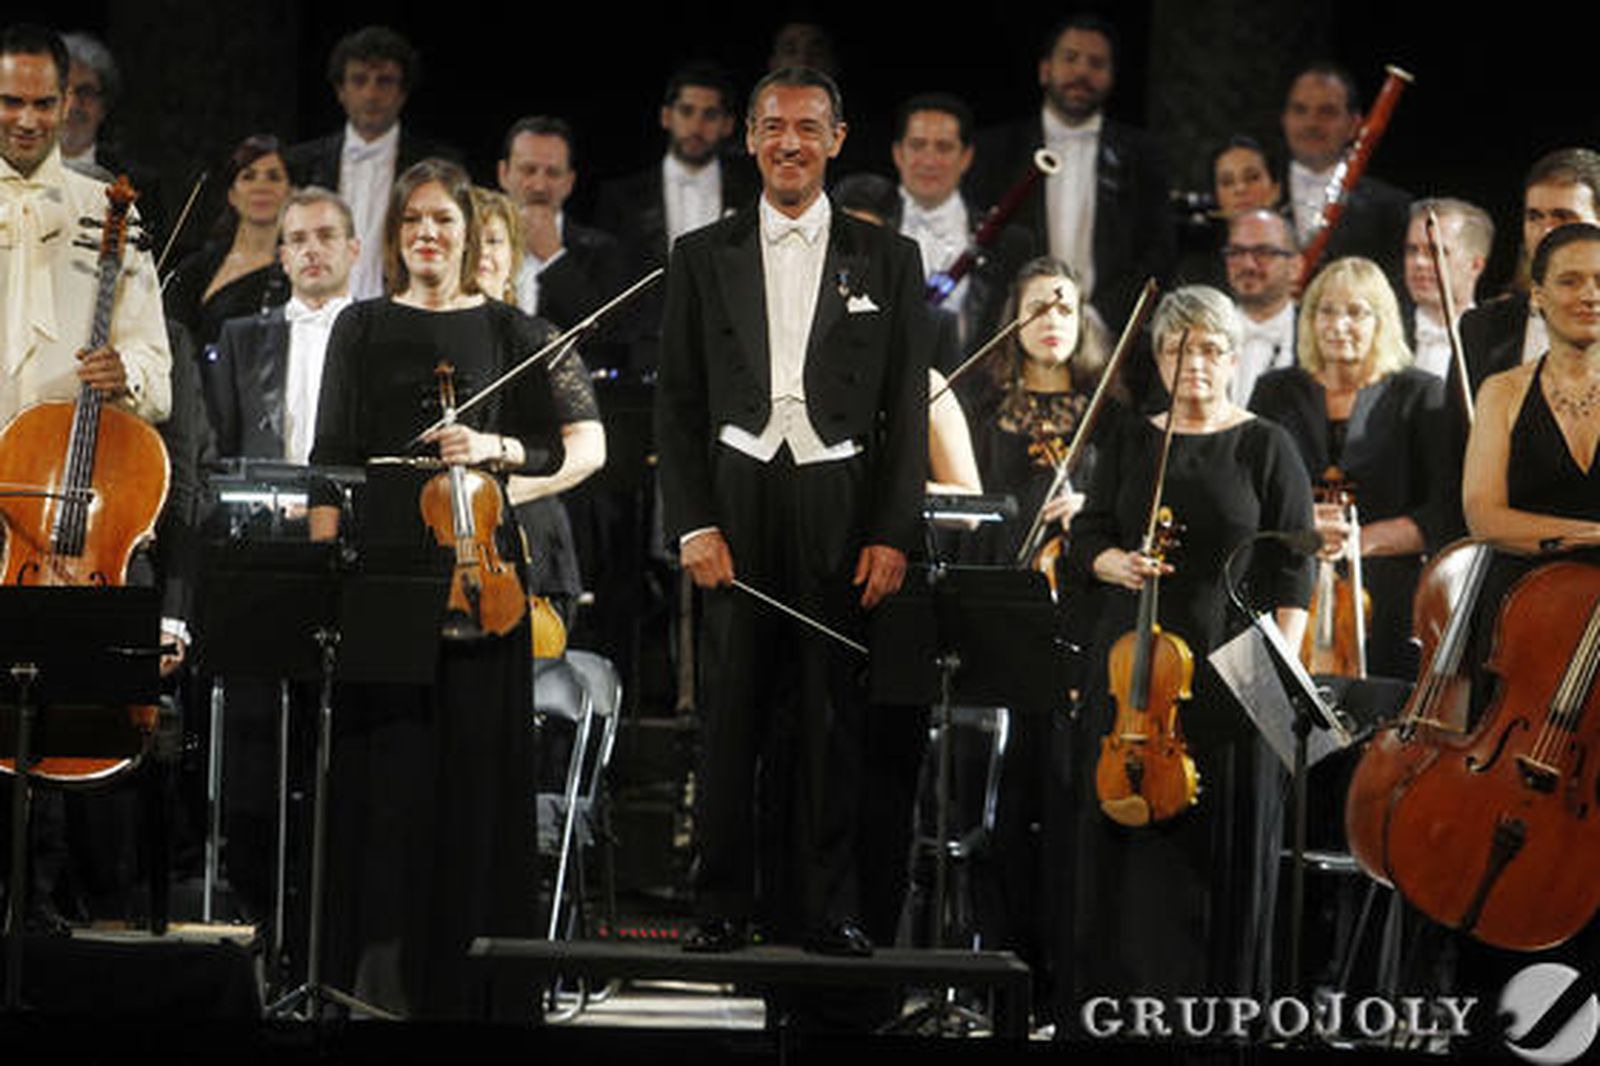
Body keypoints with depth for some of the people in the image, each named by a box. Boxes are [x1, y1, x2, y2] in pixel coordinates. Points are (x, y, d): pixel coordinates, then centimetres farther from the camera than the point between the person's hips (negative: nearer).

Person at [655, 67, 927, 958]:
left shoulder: (886, 259, 8)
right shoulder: (704, 257, 9)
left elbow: (907, 407, 5)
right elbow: (678, 403, 8)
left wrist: (894, 534, -3)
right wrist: (694, 523, -2)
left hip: (843, 500, 0)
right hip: (738, 498, 0)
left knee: (836, 711, 2)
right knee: (732, 710, 0)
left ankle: (830, 906, 9)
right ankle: (725, 902, 7)